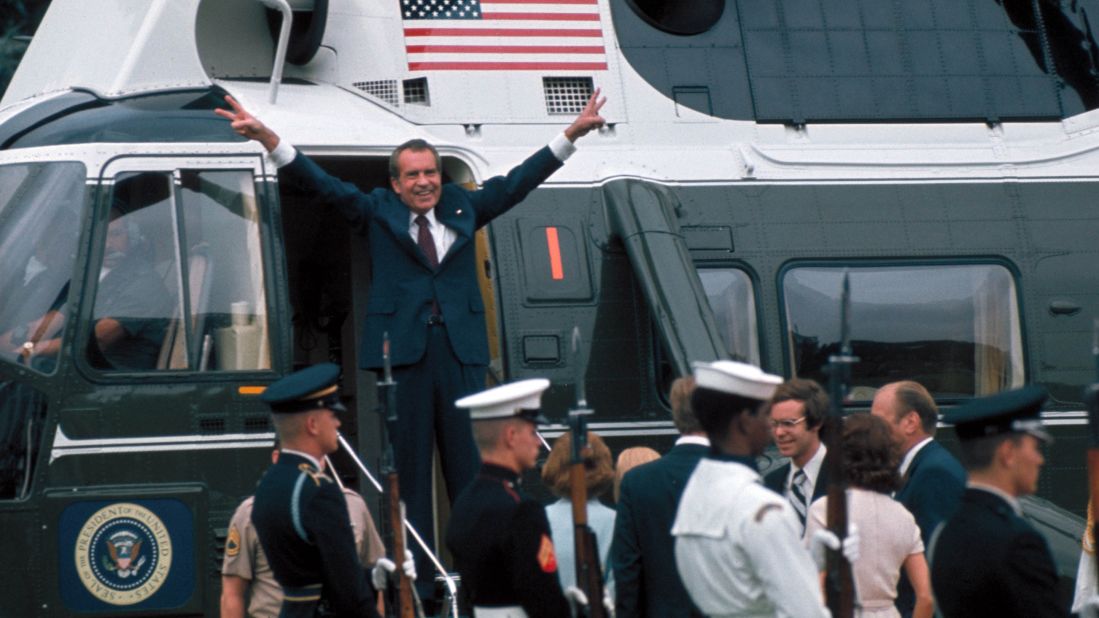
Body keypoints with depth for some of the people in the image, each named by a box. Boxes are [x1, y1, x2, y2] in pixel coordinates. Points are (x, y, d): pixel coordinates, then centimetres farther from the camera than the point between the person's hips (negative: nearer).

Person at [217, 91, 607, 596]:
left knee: (471, 466, 2)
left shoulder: (462, 208, 15)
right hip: (403, 351, -2)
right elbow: (321, 184, 0)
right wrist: (268, 139, -12)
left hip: (462, 352, 2)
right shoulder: (377, 212, 8)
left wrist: (572, 134, 13)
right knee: (409, 470, 0)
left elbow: (518, 181, 17)